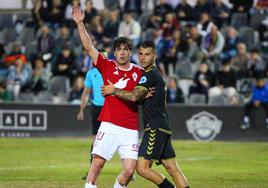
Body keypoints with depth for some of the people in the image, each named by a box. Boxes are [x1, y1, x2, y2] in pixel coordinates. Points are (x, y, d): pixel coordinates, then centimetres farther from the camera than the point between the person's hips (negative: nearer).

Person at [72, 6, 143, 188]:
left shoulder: (139, 72, 7)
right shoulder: (107, 66, 5)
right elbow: (89, 47, 2)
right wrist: (80, 23, -4)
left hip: (131, 130, 1)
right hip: (109, 126, -1)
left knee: (129, 170, -6)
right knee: (97, 162, -7)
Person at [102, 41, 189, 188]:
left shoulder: (150, 74, -11)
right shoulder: (155, 74, 21)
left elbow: (134, 96, -21)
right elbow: (140, 98, 28)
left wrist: (114, 90, -9)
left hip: (155, 128, -10)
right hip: (162, 127, 10)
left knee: (142, 168, -12)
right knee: (172, 168, 7)